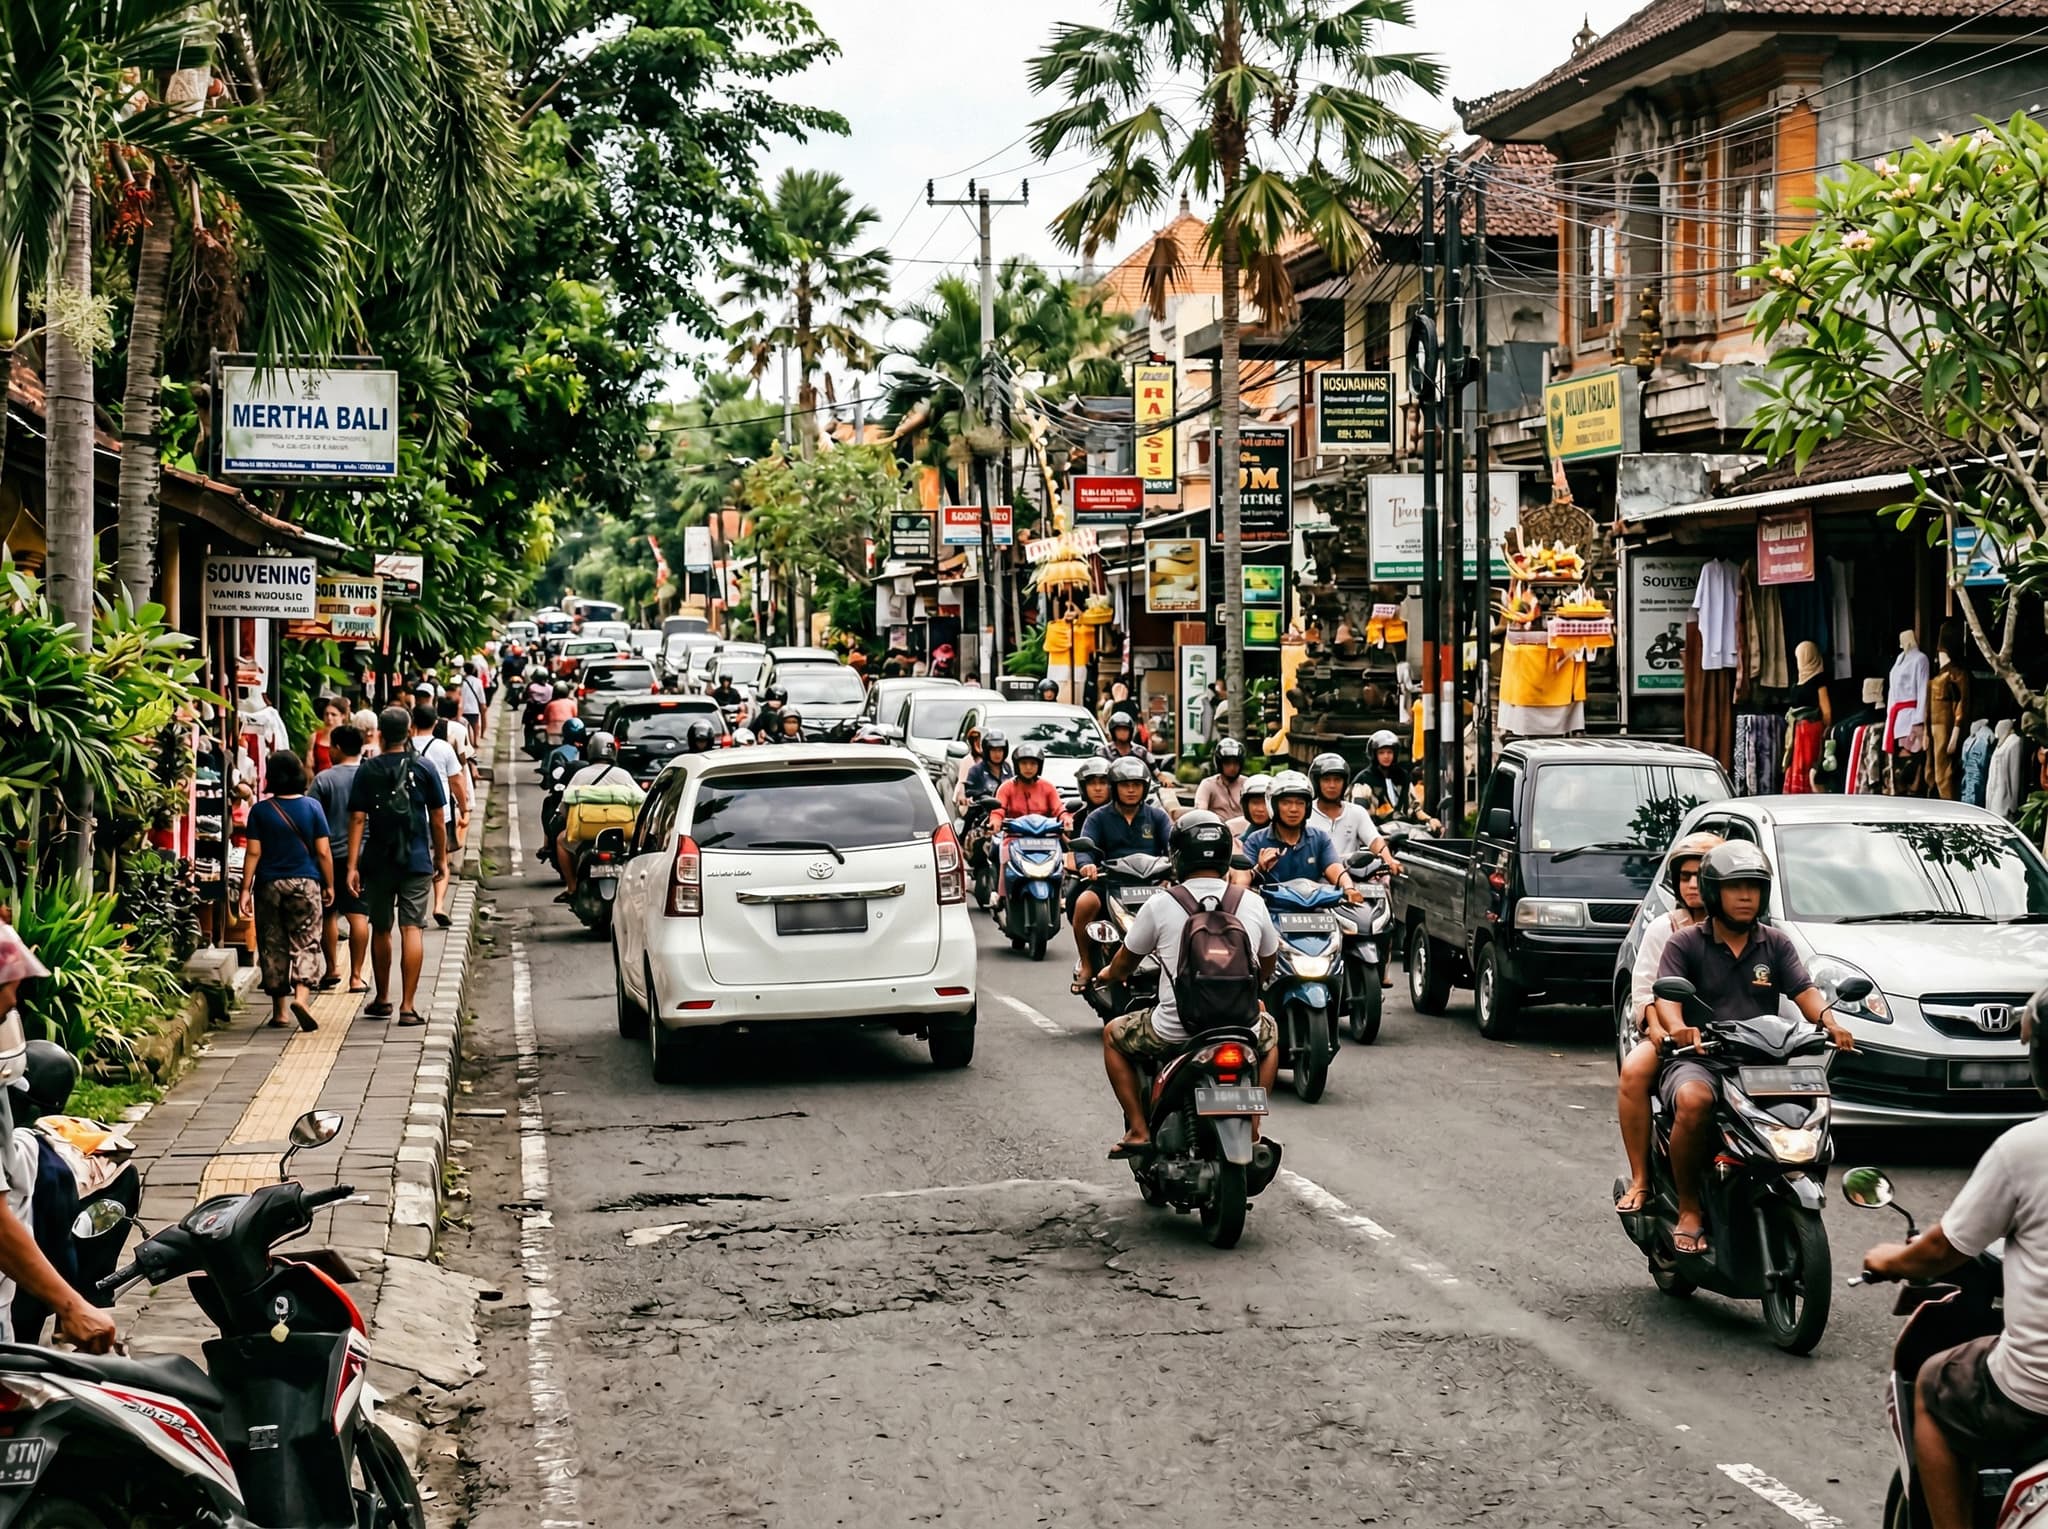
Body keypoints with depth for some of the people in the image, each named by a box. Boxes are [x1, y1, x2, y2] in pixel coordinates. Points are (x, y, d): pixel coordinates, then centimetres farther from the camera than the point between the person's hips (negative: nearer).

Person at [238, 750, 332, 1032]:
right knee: (306, 942, 2)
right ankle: (301, 994, -22)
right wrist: (329, 885, 9)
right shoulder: (312, 807, -2)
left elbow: (253, 853, -4)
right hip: (306, 883, 0)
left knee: (272, 946, 9)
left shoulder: (260, 810, -2)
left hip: (269, 885, 1)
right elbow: (323, 852, -2)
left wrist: (245, 889, 0)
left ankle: (279, 1011, 13)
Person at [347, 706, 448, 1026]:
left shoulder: (367, 772, -1)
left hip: (378, 862, 1)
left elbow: (357, 819, -5)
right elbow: (438, 819, 1)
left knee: (380, 930, 15)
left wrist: (352, 865, -5)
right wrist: (441, 858, 12)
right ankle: (407, 1006, -11)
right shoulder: (424, 769, -2)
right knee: (412, 929, -4)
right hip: (416, 860, -1)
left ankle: (382, 1000, 27)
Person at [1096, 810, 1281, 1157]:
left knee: (1113, 1034, 26)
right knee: (1270, 1030, 37)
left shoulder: (1159, 906, -7)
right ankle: (1252, 1130, 28)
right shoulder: (1252, 904, 0)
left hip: (1173, 1033, -2)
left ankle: (1138, 1131, 15)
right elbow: (1267, 966, 17)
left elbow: (1123, 965, 8)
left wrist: (1111, 974, 33)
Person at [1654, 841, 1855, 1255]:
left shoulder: (1776, 945, 16)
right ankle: (1689, 1209, -22)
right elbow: (1666, 996, -9)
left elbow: (1804, 991, 3)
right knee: (1694, 1101, -38)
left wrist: (1830, 1021, -20)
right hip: (1697, 1060, -3)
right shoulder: (1685, 944, 6)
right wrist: (1676, 1027, -33)